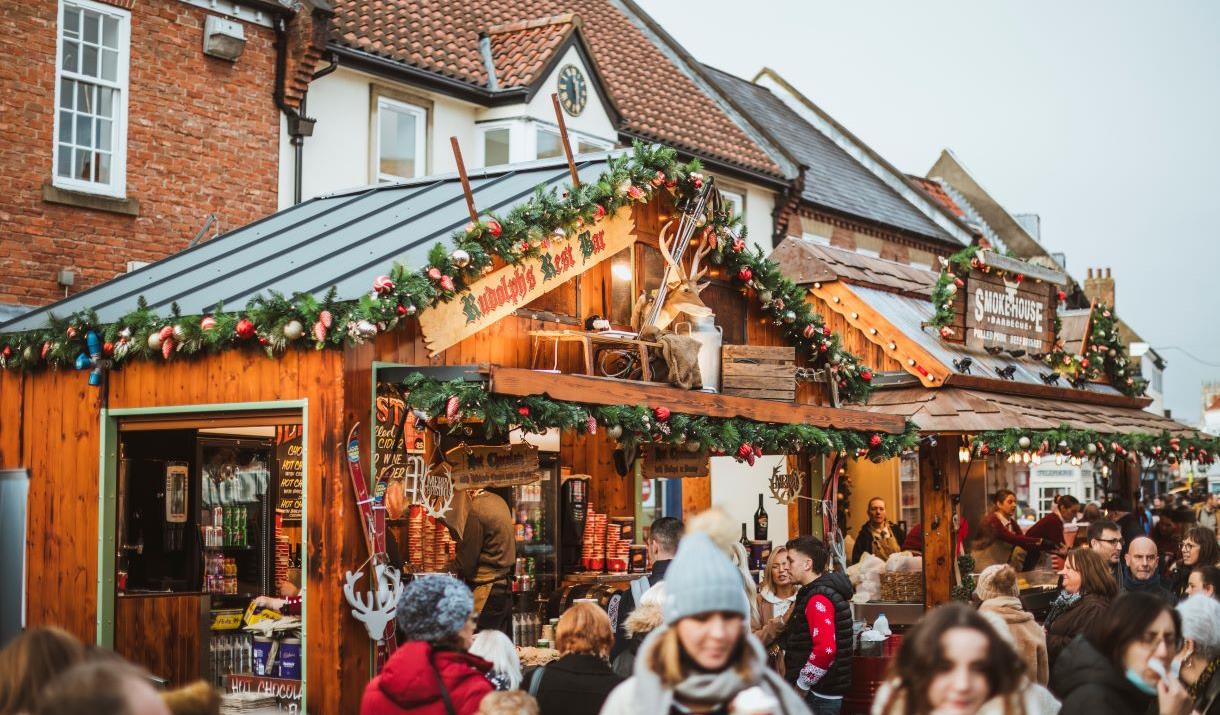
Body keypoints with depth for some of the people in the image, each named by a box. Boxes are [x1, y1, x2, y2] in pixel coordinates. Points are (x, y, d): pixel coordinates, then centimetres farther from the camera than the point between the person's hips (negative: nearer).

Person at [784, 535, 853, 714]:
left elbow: (825, 649, -28)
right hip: (826, 692, 9)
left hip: (819, 696, -9)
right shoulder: (828, 589, 13)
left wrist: (801, 685, -18)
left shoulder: (818, 599, -17)